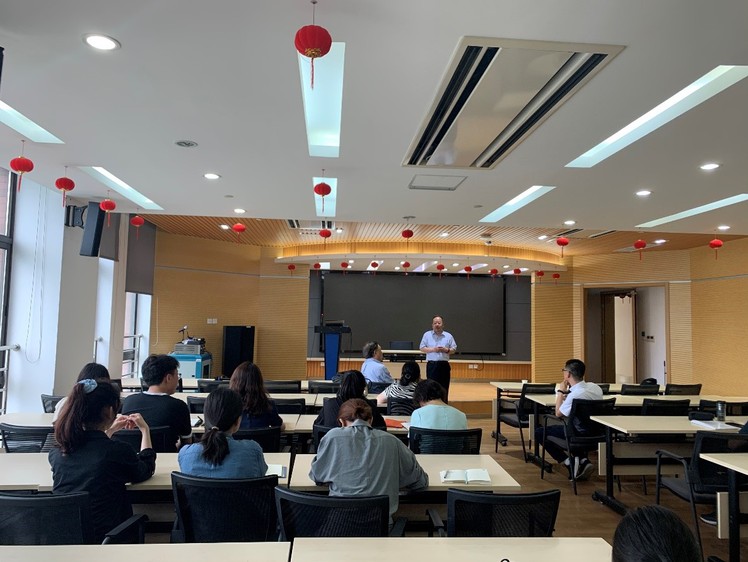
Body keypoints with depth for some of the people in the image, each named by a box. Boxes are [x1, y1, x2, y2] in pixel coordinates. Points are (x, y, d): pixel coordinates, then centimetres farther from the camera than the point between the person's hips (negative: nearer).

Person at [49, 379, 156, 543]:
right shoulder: (119, 451, -17)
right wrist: (145, 430, 16)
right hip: (102, 538, -5)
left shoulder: (56, 453, -3)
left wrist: (110, 430, 30)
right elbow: (146, 471, 6)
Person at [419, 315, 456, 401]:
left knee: (444, 387, 2)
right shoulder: (427, 335, 7)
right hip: (431, 364, -1)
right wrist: (433, 349, -11)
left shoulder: (448, 336, 8)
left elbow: (454, 349, 8)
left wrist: (446, 350, -12)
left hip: (444, 365, 1)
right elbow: (422, 348, 3)